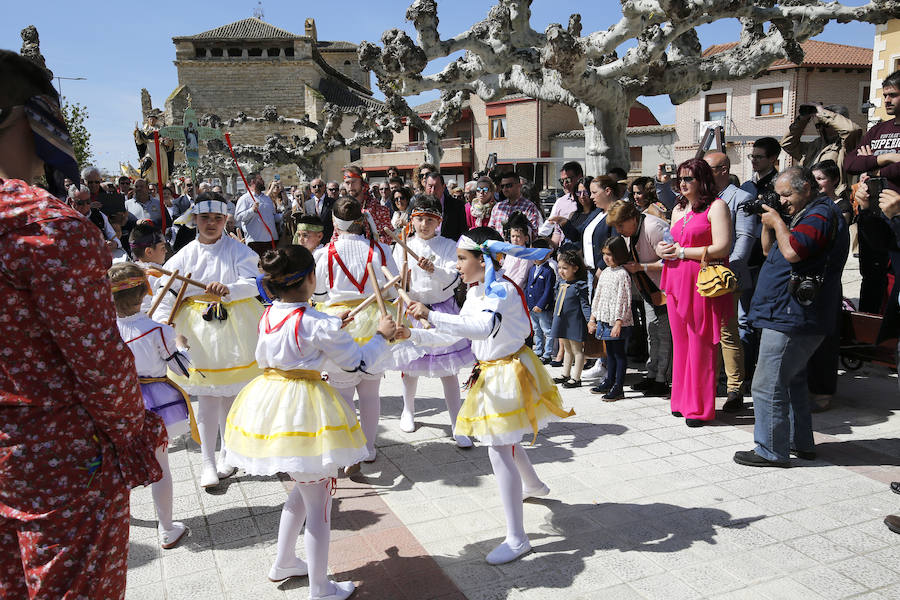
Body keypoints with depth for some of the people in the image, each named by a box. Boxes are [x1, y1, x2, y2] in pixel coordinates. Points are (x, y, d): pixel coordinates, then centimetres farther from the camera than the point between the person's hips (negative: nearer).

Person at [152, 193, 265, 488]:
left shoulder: (237, 250, -4)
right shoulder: (186, 254, 1)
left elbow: (253, 282, -18)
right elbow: (166, 291, -1)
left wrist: (228, 290, -37)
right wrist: (159, 328, -13)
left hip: (234, 328, -1)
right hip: (199, 331, 1)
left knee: (230, 392, 9)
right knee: (206, 396, 2)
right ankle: (207, 461, 14)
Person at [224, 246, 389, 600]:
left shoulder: (268, 316, 1)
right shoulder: (320, 324, -20)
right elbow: (357, 362, -9)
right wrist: (381, 335, 6)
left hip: (269, 404, 8)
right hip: (305, 411, -8)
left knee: (303, 488, 28)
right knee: (318, 502, 7)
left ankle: (283, 563, 41)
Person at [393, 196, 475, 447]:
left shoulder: (449, 246, -1)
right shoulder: (403, 247, 3)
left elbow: (454, 278, -13)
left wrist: (434, 270, -31)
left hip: (442, 311, -2)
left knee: (448, 370, -2)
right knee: (409, 366, 13)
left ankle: (457, 426, 6)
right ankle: (408, 410, 40)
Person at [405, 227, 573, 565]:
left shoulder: (501, 290, -22)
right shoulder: (476, 292, 8)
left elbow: (484, 327, -42)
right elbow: (456, 334, 11)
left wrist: (431, 316, -47)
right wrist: (414, 335, 0)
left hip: (510, 373, -10)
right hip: (492, 374, 10)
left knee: (499, 451, -9)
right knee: (504, 441, 26)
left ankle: (516, 539, 0)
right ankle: (532, 485, 56)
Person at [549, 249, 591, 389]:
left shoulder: (580, 286, -15)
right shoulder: (560, 283, 8)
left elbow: (585, 305, -15)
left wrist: (590, 320, -24)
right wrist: (556, 319, 23)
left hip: (574, 322, -8)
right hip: (562, 322, 8)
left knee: (577, 350, 3)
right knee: (567, 349, 20)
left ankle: (576, 378, 10)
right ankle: (565, 374, 31)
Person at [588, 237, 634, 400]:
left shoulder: (622, 274, -12)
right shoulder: (605, 273, 11)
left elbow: (623, 301, -16)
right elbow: (597, 296, 17)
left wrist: (618, 323, -19)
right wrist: (592, 318, 16)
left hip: (618, 323, -7)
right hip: (604, 320, 7)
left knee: (619, 353, 0)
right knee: (610, 352, 17)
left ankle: (618, 388, 5)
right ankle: (609, 382, 27)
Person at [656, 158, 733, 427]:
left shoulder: (716, 206, -4)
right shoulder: (678, 209, 19)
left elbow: (721, 248, -14)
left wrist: (681, 252, -9)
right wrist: (663, 249, 5)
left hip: (702, 283, -7)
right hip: (677, 281, 7)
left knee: (700, 344, -3)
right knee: (680, 342, 8)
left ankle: (700, 407, 6)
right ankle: (682, 400, 18)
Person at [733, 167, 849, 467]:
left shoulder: (822, 214, -12)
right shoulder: (807, 214, 20)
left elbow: (792, 251, -28)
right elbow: (770, 251, 23)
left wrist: (778, 222, -12)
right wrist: (768, 224, 7)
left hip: (792, 318, -11)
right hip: (789, 316, 11)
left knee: (768, 386, -8)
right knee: (791, 381, 19)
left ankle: (771, 451, 0)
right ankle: (801, 443, 30)